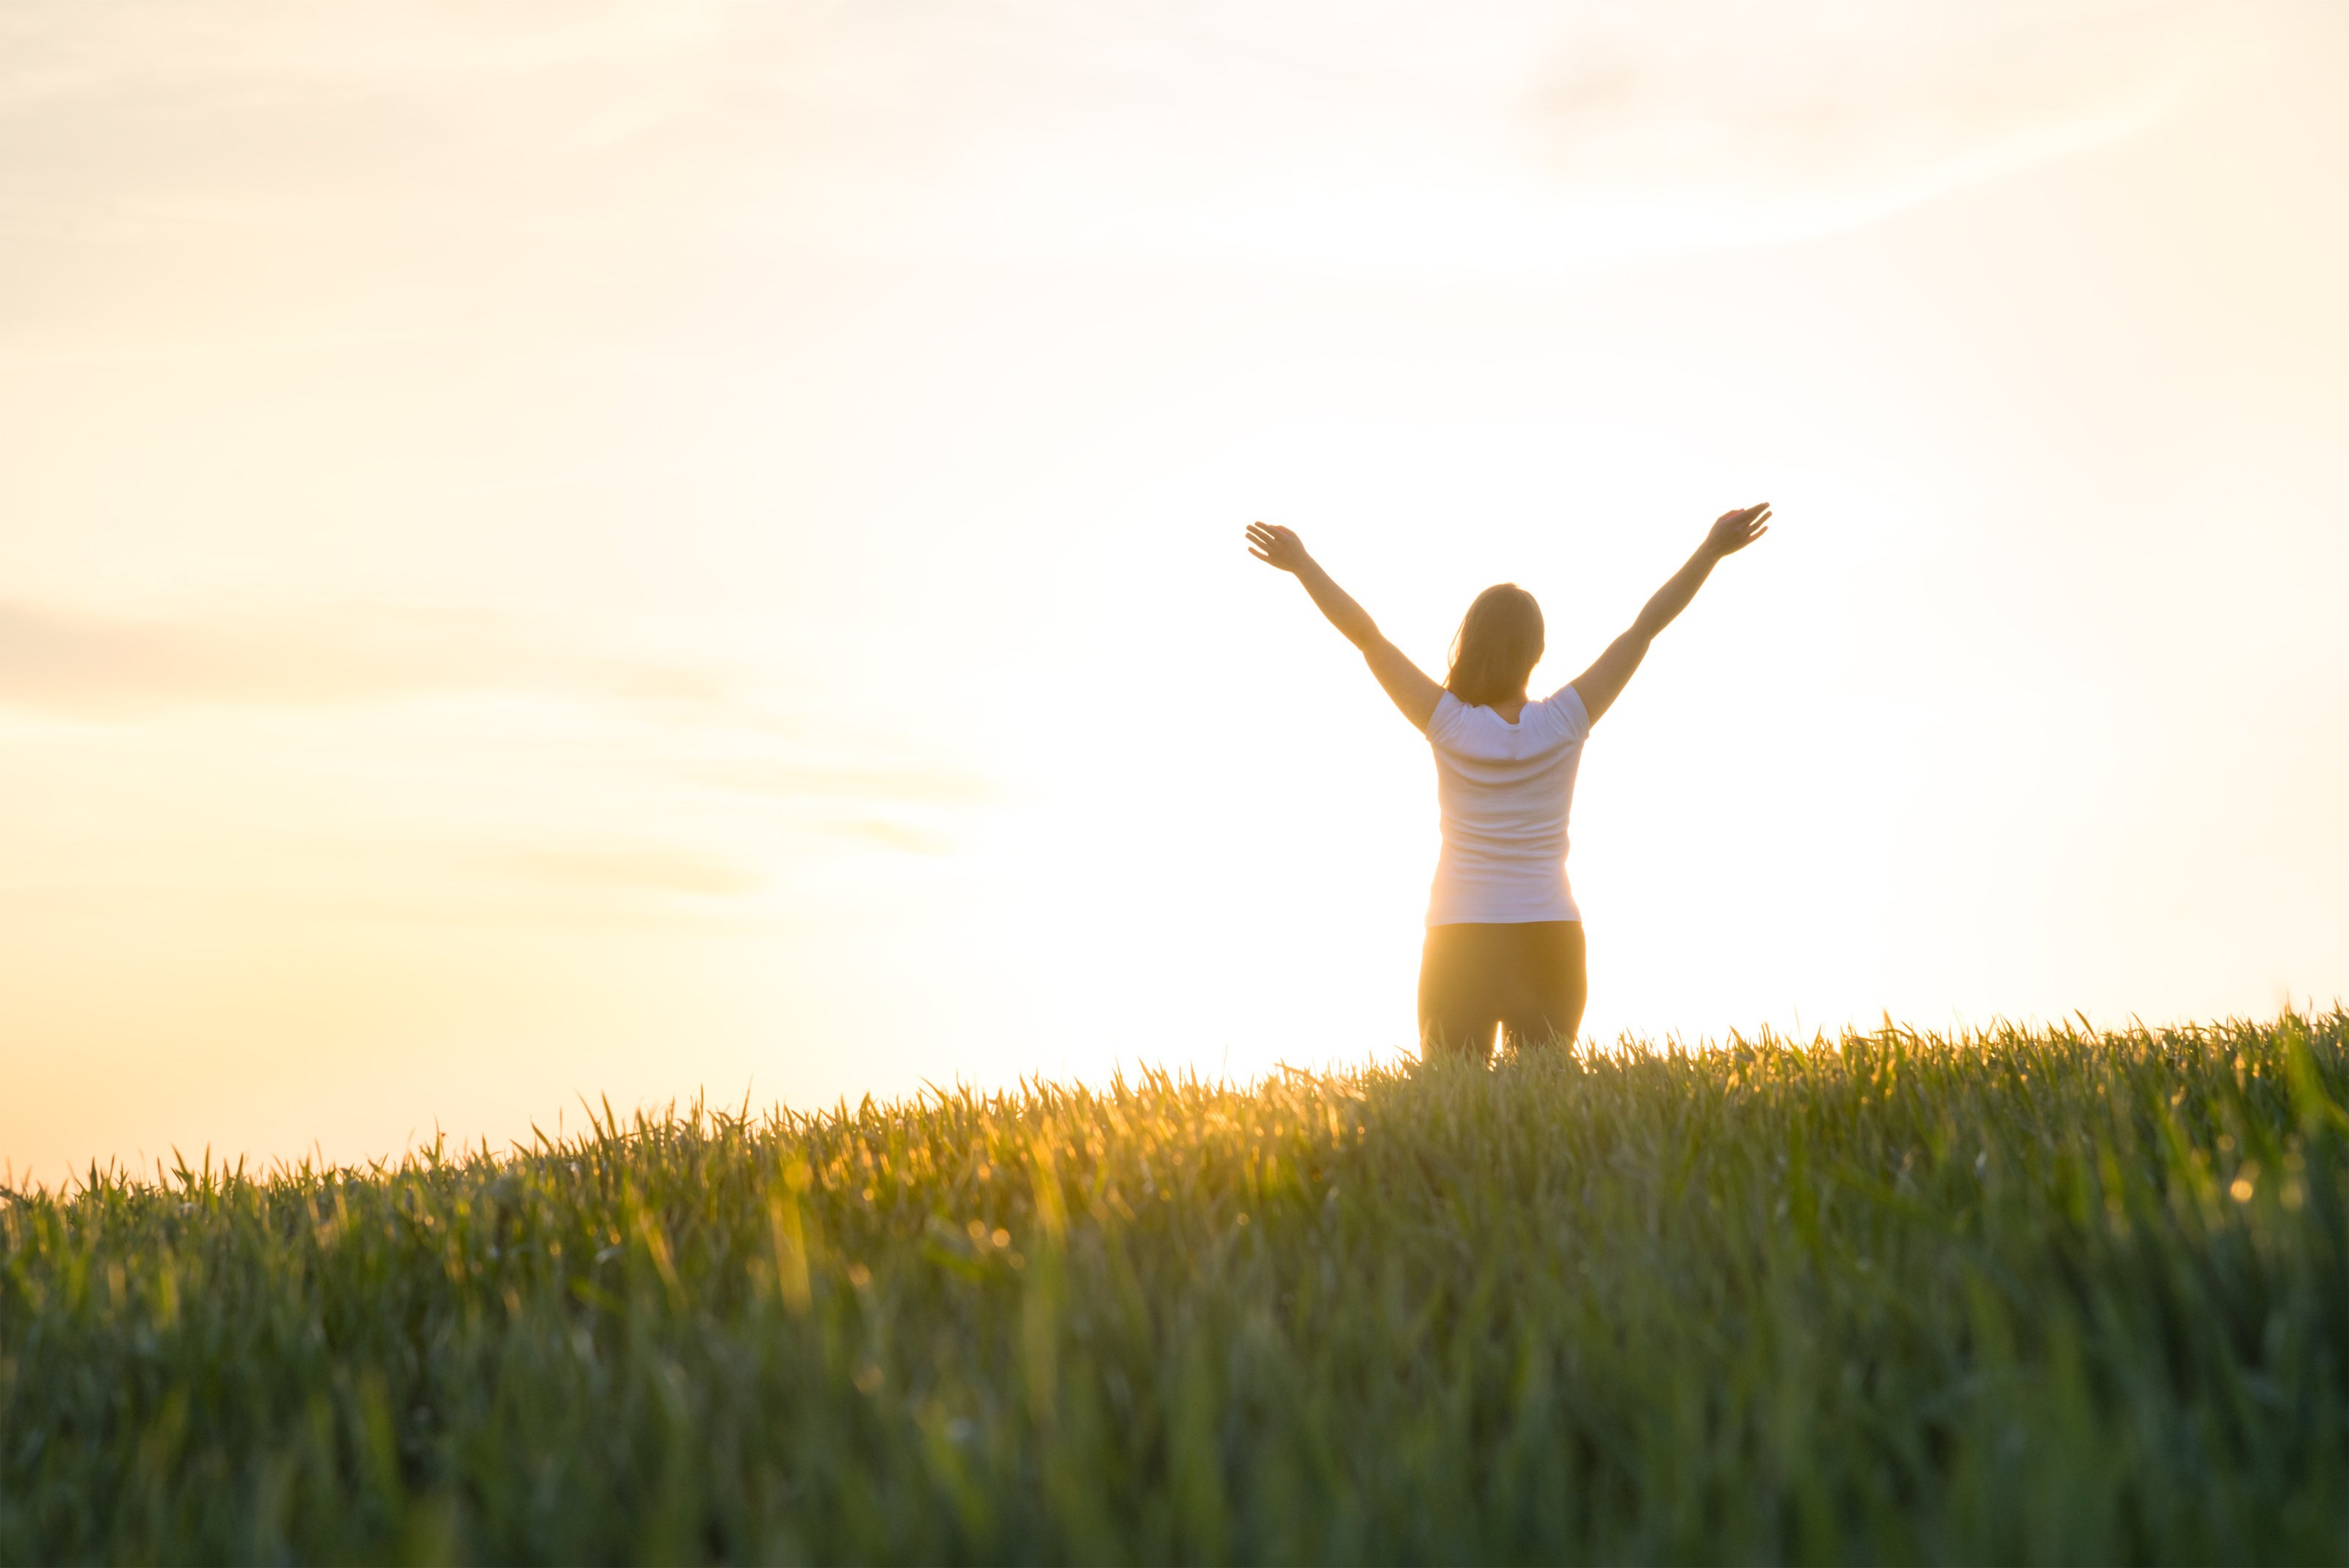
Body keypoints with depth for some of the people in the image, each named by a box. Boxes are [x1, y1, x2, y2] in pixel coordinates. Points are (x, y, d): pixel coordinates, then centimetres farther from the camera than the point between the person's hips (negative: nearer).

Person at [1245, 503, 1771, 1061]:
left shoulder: (1449, 723, -9)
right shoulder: (1563, 722, -7)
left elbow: (1367, 636, -5)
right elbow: (1646, 626, -3)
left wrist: (1301, 564, 3)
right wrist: (1712, 550, 1)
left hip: (1459, 947, -1)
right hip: (1550, 945, 1)